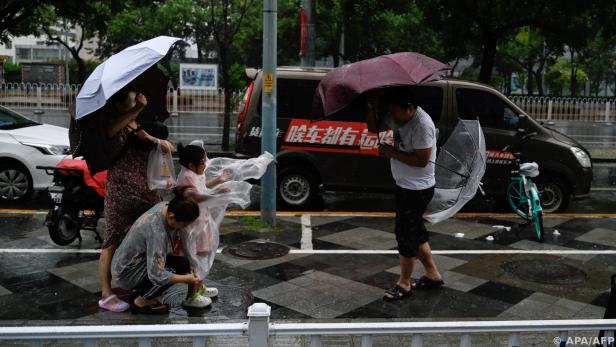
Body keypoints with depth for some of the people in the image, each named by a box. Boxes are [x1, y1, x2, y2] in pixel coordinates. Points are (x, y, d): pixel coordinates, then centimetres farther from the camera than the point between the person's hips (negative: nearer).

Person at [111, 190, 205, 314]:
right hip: (127, 273, -9)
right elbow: (157, 276, -34)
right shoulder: (156, 230, -35)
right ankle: (141, 302, -4)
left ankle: (139, 290, 12)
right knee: (181, 266, -22)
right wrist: (187, 279, -22)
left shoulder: (166, 207, -11)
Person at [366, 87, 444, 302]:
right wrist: (372, 108, -4)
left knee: (406, 235, -1)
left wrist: (392, 153, -19)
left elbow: (422, 161, -25)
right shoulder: (399, 118, 4)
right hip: (405, 186, 10)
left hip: (417, 189, -10)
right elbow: (374, 128, 14)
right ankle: (433, 275, 32)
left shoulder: (422, 124, -23)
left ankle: (404, 284, 14)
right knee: (416, 232, 18)